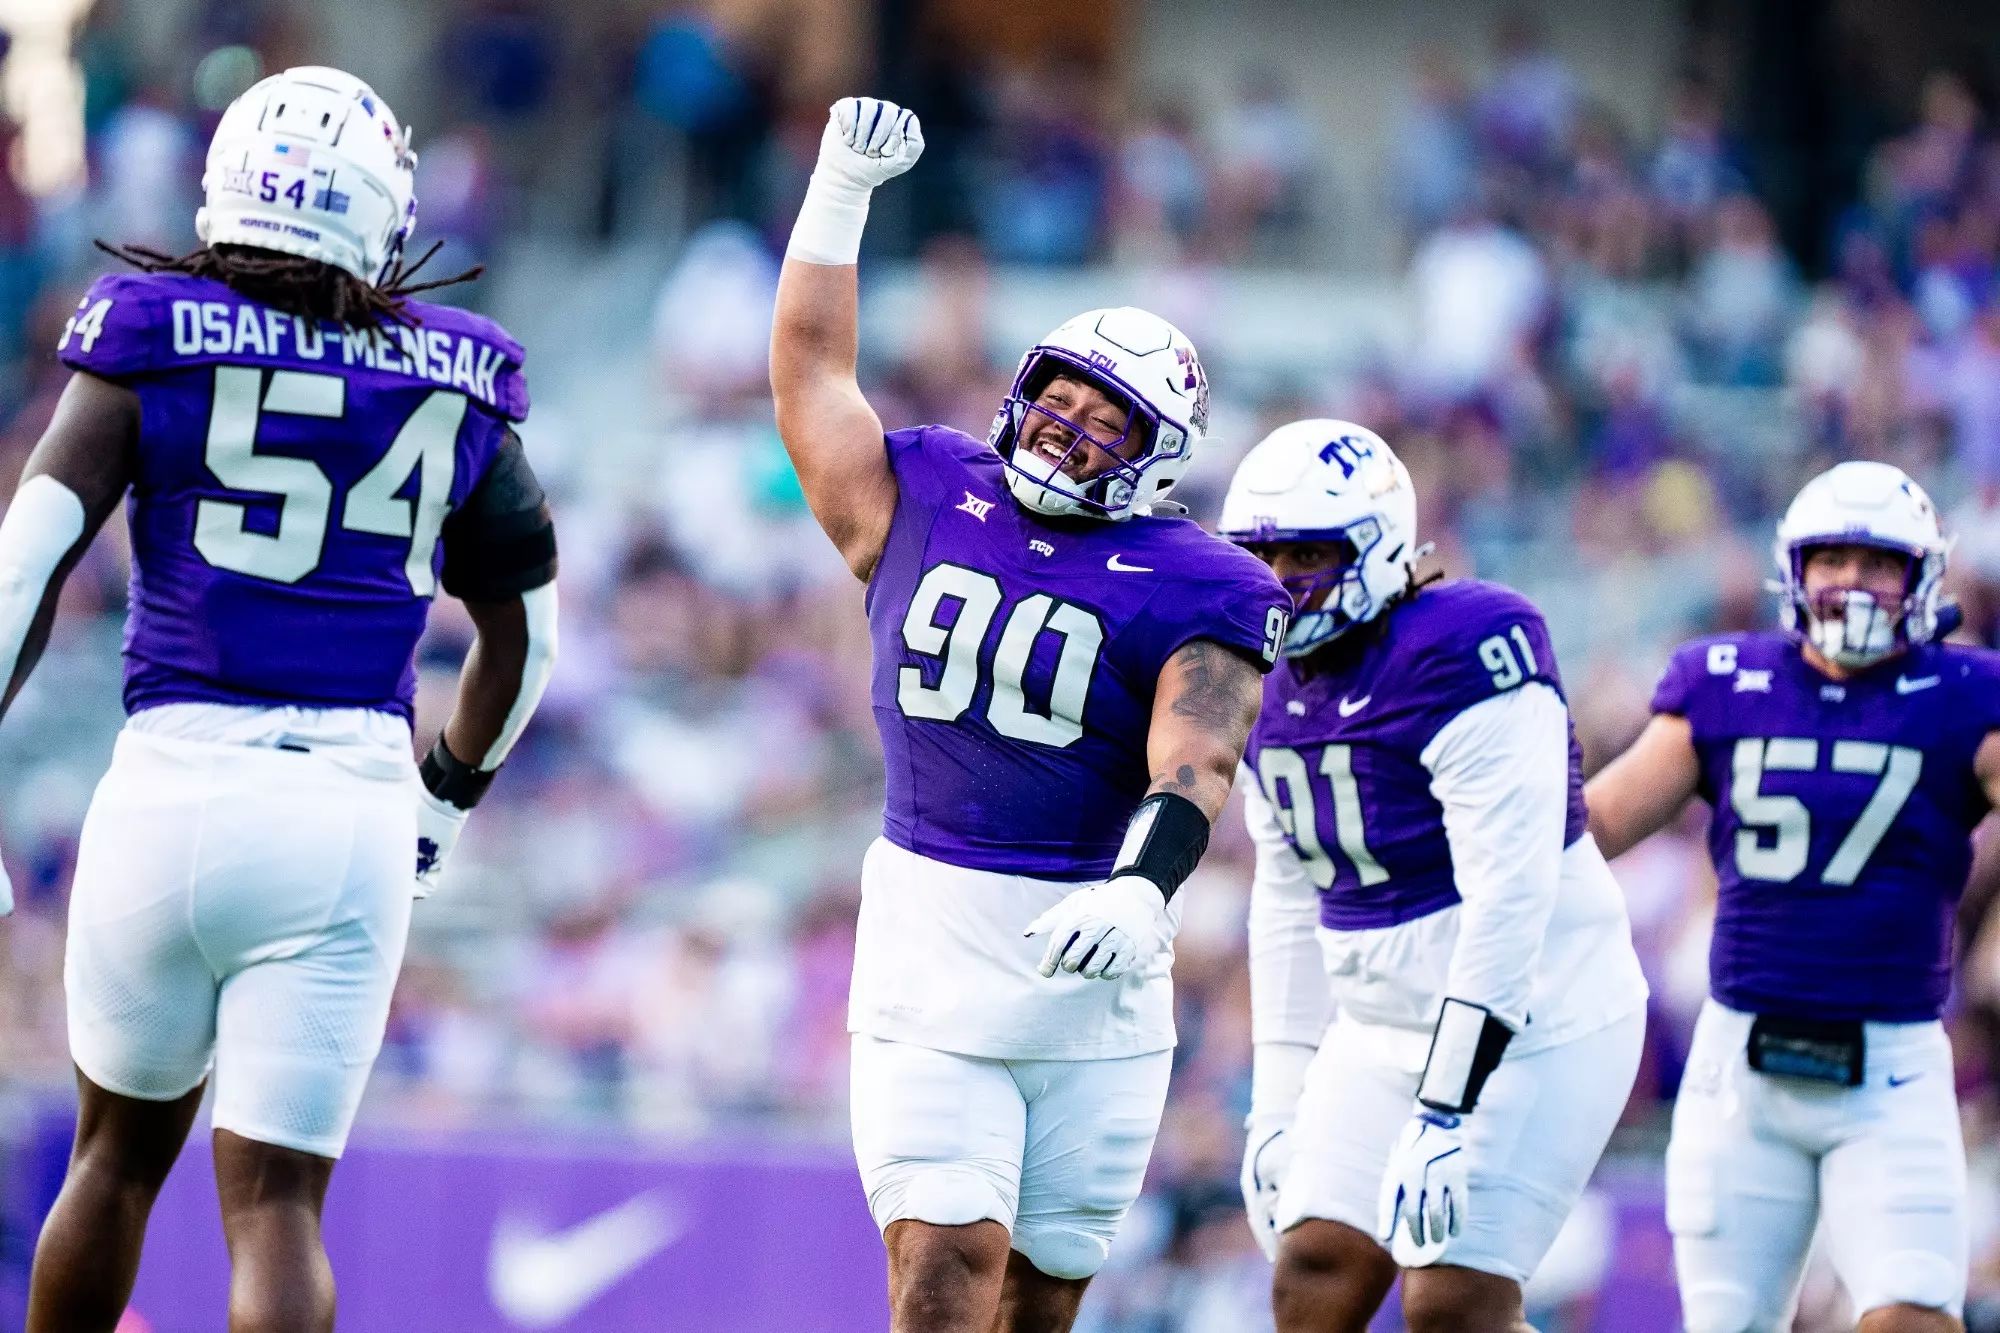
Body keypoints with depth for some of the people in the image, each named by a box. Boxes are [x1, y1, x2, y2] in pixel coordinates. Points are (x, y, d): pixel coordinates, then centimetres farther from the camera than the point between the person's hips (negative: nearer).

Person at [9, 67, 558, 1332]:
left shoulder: (152, 345, 1)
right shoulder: (453, 391, 8)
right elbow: (526, 630, 19)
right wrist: (447, 798, 35)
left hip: (171, 790, 0)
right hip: (351, 815, 0)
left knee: (124, 1149, 21)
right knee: (277, 1199, 1)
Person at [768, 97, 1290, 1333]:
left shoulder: (1189, 592, -3)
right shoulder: (923, 502, 8)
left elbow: (1193, 766, -17)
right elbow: (810, 371, 19)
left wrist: (1140, 893, -36)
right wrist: (841, 188, 16)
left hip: (1090, 955, -1)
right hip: (930, 944, 1)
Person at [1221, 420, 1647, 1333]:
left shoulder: (1465, 658, -21)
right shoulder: (1280, 688, 7)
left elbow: (1511, 898, -25)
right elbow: (1288, 906, 15)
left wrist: (1447, 1110, -28)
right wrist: (1277, 1105, 13)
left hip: (1530, 1020, -8)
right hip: (1383, 1026, 8)